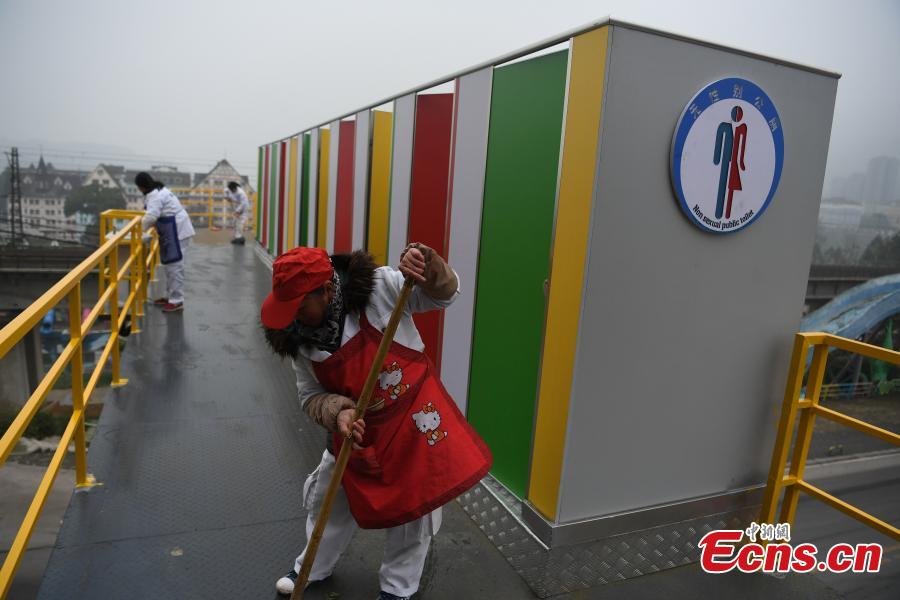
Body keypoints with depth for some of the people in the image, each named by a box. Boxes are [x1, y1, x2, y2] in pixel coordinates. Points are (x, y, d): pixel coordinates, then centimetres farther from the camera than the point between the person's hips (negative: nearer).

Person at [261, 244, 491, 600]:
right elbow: (311, 396, -1)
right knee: (329, 499, 20)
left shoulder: (381, 287, -23)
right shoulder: (300, 339, -9)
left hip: (415, 416, -3)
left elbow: (444, 296, -16)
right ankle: (312, 568, 51)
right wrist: (337, 412, -22)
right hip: (358, 429, 4)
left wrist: (429, 270, -37)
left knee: (414, 508, 11)